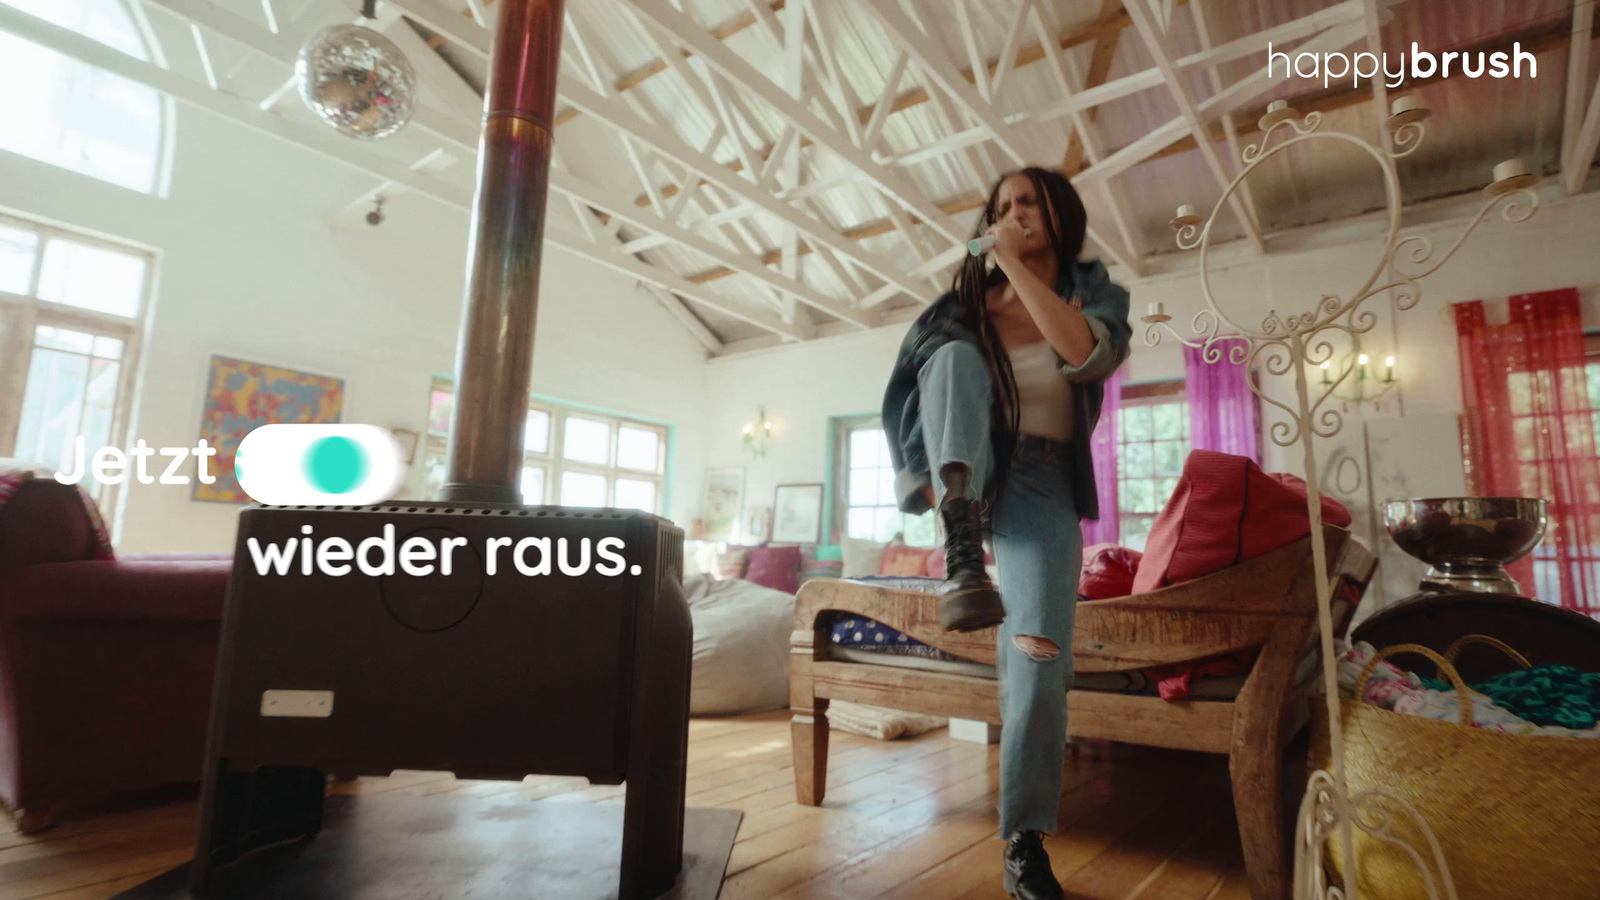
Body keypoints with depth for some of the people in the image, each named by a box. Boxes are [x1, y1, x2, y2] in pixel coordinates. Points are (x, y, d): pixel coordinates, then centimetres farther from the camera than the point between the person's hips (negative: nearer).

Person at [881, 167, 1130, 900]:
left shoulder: (1097, 294, 6)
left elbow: (1085, 355, -19)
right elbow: (917, 388, 7)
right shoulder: (969, 303, 9)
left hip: (1042, 486, -1)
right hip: (968, 472, 1)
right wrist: (924, 475, -9)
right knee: (956, 350, -27)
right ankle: (961, 550, -45)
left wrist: (1016, 264, -16)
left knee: (1042, 659, -17)